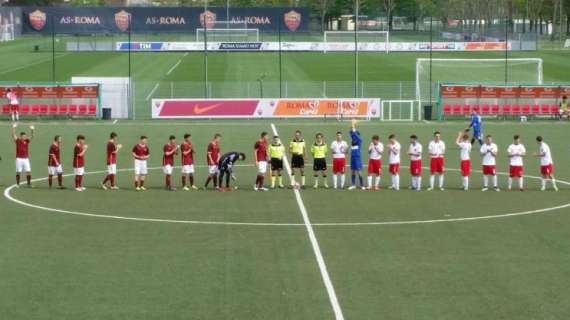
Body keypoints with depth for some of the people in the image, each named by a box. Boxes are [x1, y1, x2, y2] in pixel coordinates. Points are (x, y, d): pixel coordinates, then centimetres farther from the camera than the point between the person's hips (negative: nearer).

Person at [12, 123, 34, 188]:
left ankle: (29, 184, 4)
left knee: (28, 171, -2)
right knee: (18, 172, 2)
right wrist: (13, 128, -25)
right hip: (19, 158, -2)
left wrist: (31, 130, -23)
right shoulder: (17, 141, -1)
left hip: (26, 159, 2)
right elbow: (13, 135, -13)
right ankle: (17, 184, 12)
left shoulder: (27, 141, 5)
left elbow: (31, 137, -6)